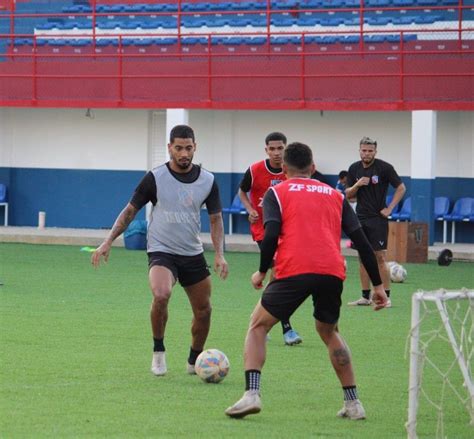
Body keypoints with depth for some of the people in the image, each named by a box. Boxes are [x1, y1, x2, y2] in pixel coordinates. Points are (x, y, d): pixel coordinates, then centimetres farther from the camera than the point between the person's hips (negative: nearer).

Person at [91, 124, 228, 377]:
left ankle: (194, 361, 31)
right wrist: (107, 243, -7)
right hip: (161, 251, -4)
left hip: (193, 255, 4)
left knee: (203, 311, 8)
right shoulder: (155, 178, -9)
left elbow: (215, 219, 8)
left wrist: (219, 255, -5)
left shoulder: (207, 181, 0)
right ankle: (158, 351, -11)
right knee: (161, 294, -31)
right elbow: (130, 211, -1)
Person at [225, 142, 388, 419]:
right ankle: (353, 403, 22)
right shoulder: (335, 196, 23)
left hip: (293, 271, -3)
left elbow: (271, 235, -3)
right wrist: (378, 285, 19)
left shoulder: (277, 193, 14)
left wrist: (262, 272, 10)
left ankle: (252, 394, -7)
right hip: (333, 272, 3)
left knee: (258, 326, 13)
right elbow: (362, 241, 17)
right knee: (329, 332, 27)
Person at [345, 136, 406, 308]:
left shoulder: (384, 168, -7)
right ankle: (365, 296, 10)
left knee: (380, 257, -7)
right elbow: (348, 194, 10)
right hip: (360, 218, 5)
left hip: (378, 218, -5)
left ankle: (386, 296, -4)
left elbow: (401, 188, -2)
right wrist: (357, 185, -10)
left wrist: (390, 208, -7)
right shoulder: (354, 168, 7)